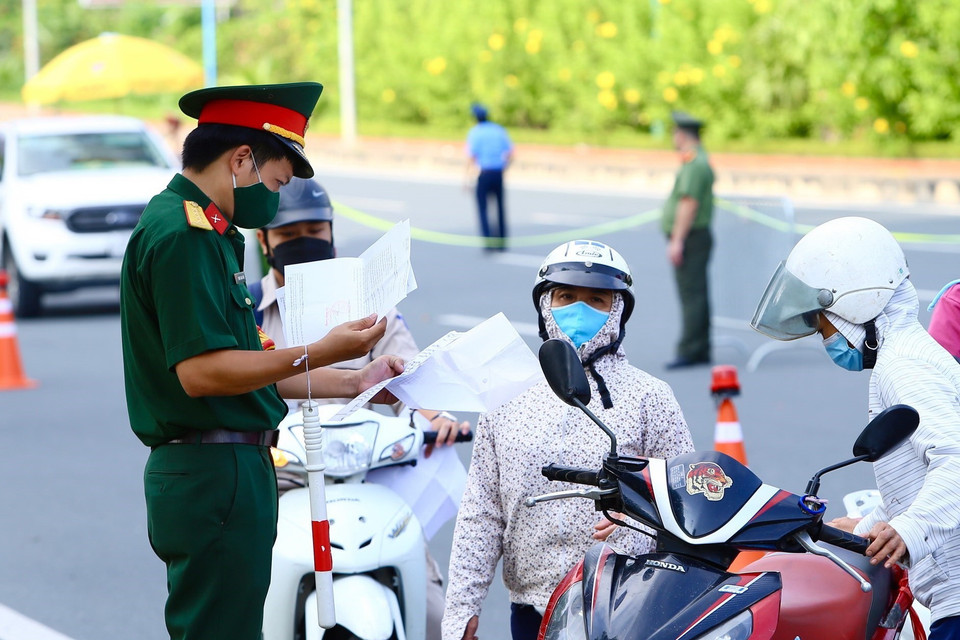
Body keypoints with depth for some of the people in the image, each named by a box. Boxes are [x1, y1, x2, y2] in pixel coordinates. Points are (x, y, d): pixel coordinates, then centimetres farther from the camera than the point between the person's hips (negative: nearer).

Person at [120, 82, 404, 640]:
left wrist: (355, 383, 21)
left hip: (228, 473, 11)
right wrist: (321, 354, -23)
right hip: (214, 478, -11)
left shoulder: (207, 233, 20)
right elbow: (200, 372, -23)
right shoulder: (183, 234, -15)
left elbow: (247, 367, 24)